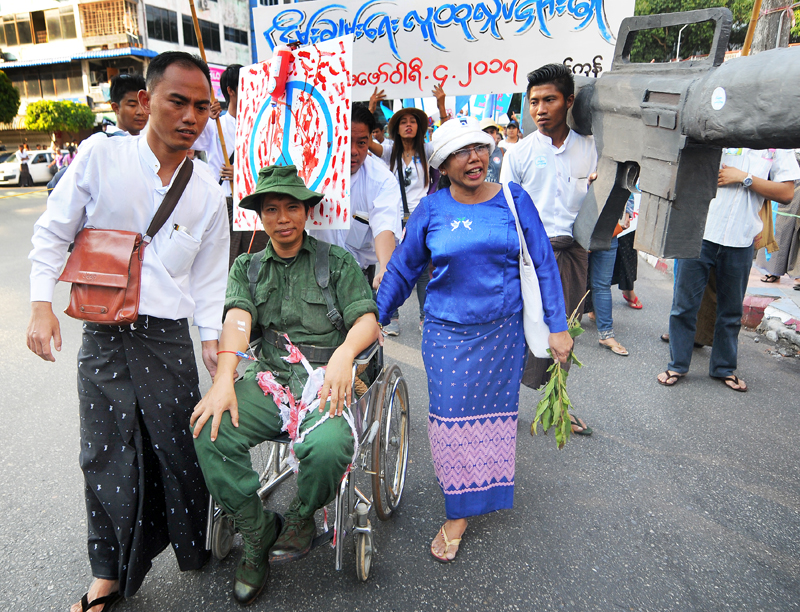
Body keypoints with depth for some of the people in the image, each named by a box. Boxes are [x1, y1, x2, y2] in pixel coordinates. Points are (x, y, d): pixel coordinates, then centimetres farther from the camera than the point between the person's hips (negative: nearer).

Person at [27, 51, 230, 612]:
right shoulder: (102, 157, -3)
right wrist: (42, 304, -5)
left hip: (170, 338, 1)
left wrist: (212, 336, 3)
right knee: (108, 454, 8)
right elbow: (53, 233, 3)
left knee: (180, 447, 7)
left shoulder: (208, 194, 5)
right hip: (104, 335, -1)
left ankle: (194, 546, 33)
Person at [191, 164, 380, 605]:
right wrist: (223, 381, -18)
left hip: (325, 377, -2)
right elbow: (237, 319, 0)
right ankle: (258, 533, 1)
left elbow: (367, 319, 1)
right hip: (268, 377, 3)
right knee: (211, 433, -24)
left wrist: (343, 353, -22)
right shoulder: (247, 267, 18)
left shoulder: (338, 262, 12)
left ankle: (302, 517, 4)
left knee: (327, 447, -33)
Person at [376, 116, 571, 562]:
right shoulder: (431, 209, 0)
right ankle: (459, 513, 17)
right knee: (452, 419, 0)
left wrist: (558, 326, 1)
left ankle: (487, 493, 34)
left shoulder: (514, 200, 1)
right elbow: (402, 270, 7)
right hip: (447, 333, 0)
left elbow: (544, 265, 3)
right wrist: (374, 320, 6)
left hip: (504, 330, 1)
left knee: (494, 415, 10)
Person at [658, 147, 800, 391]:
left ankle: (724, 367, 28)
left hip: (740, 242, 2)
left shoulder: (778, 146, 8)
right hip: (700, 234, -1)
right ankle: (677, 365, 17)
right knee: (684, 305, 3)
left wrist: (744, 177, -8)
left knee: (731, 311, 12)